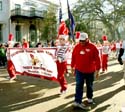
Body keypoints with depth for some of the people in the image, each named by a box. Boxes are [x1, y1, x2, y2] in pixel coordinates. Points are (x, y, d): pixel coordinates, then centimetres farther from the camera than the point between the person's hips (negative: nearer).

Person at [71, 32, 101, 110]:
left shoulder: (92, 47, -12)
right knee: (79, 86, -4)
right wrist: (72, 67, 11)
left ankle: (90, 98, 37)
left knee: (89, 85, 16)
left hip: (90, 71, -1)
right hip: (79, 70, 1)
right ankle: (78, 101, -3)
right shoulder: (77, 47, -2)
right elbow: (73, 57, 7)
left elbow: (97, 59, -9)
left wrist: (97, 69, -8)